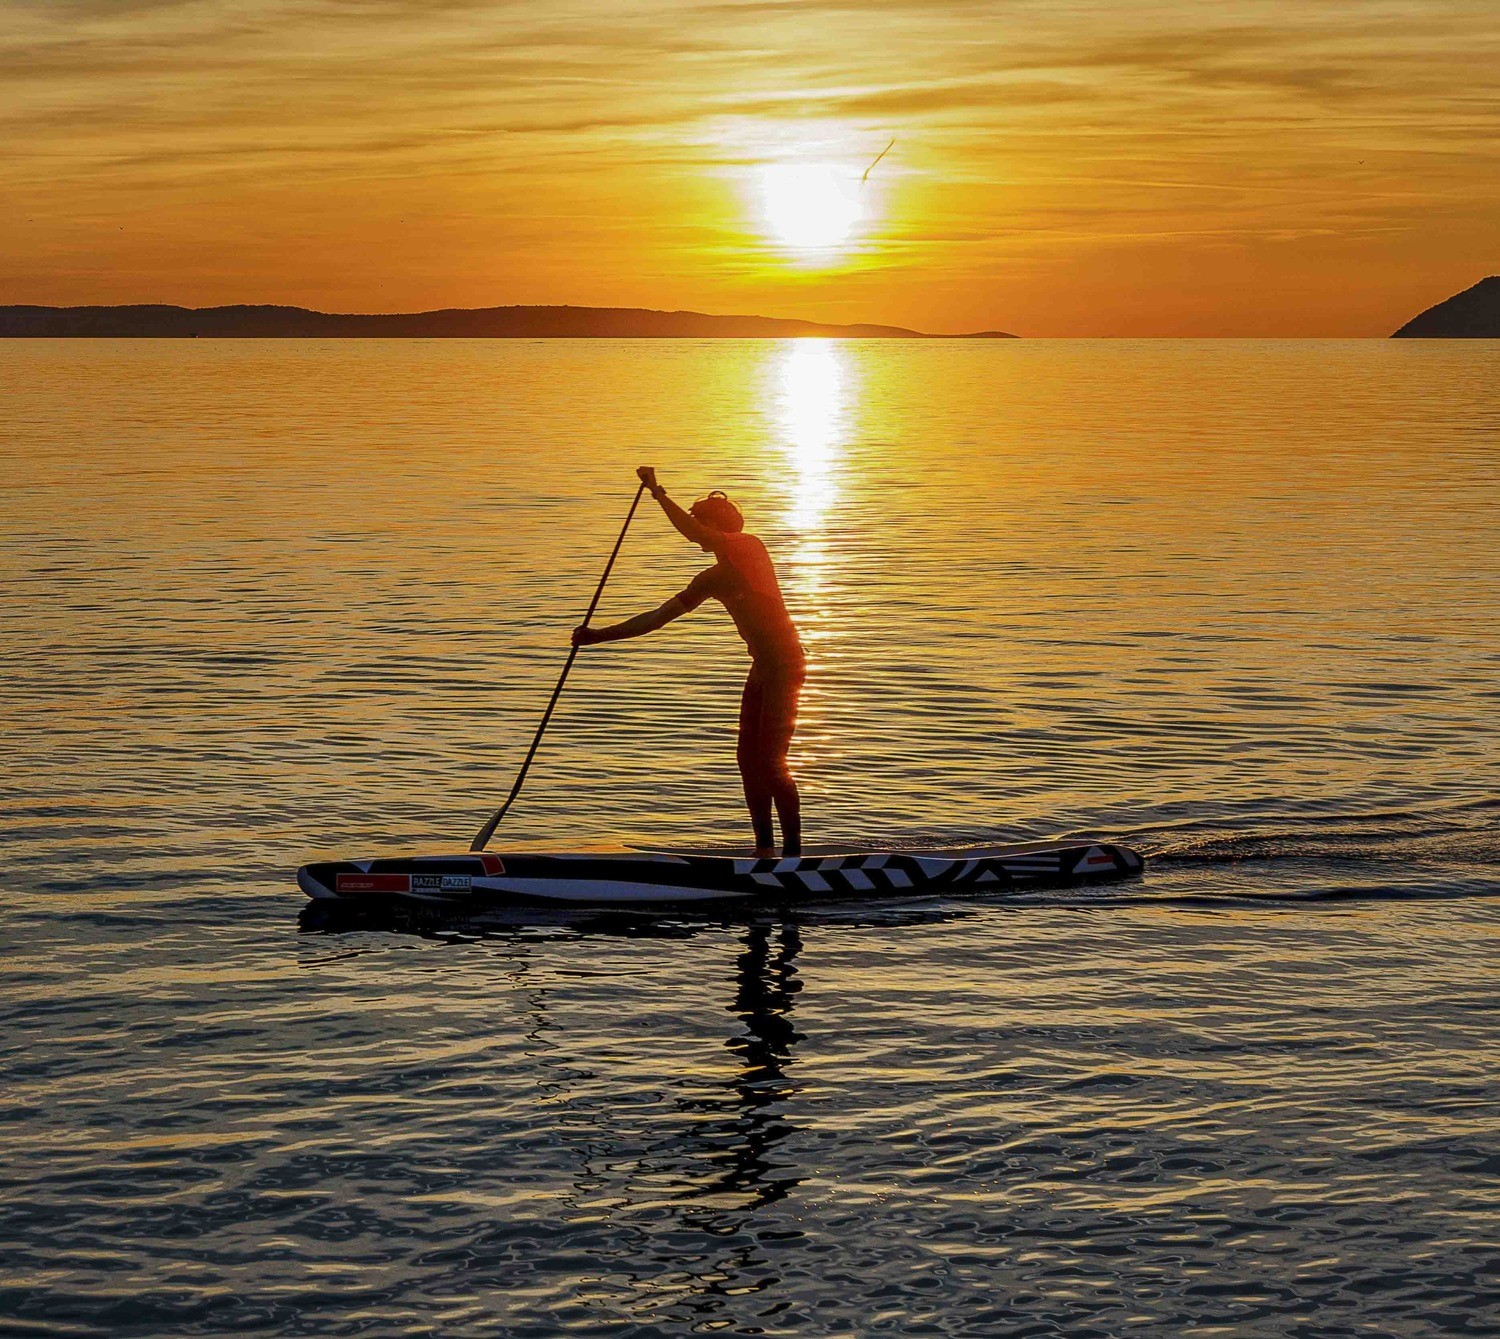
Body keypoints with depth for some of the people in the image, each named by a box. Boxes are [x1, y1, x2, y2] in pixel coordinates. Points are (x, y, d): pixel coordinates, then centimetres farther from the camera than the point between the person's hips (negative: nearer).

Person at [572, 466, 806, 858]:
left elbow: (694, 531, -23)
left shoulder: (749, 547, -7)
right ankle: (765, 848, 11)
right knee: (749, 760, 6)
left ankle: (793, 852, -9)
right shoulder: (712, 580, 14)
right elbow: (659, 617, 15)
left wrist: (659, 494, -16)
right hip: (762, 665, 9)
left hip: (784, 663, -9)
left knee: (771, 762, -13)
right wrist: (600, 636, 13)